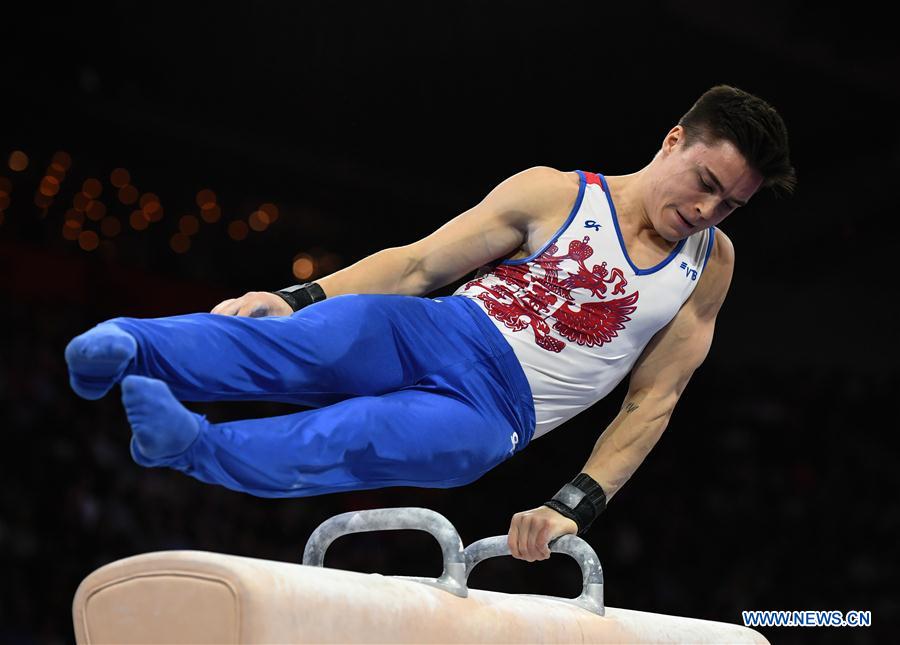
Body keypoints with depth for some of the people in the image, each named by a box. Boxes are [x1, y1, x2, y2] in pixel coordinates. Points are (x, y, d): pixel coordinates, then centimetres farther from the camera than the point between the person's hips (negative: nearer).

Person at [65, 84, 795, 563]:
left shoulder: (710, 265, 11)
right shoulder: (555, 194, 5)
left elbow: (652, 403, 10)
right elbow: (418, 262, 2)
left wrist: (575, 506, -1)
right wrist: (296, 296, -11)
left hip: (493, 414, 0)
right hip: (434, 335, 0)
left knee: (353, 438, -32)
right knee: (317, 340, -33)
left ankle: (192, 447, -52)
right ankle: (128, 348, -49)